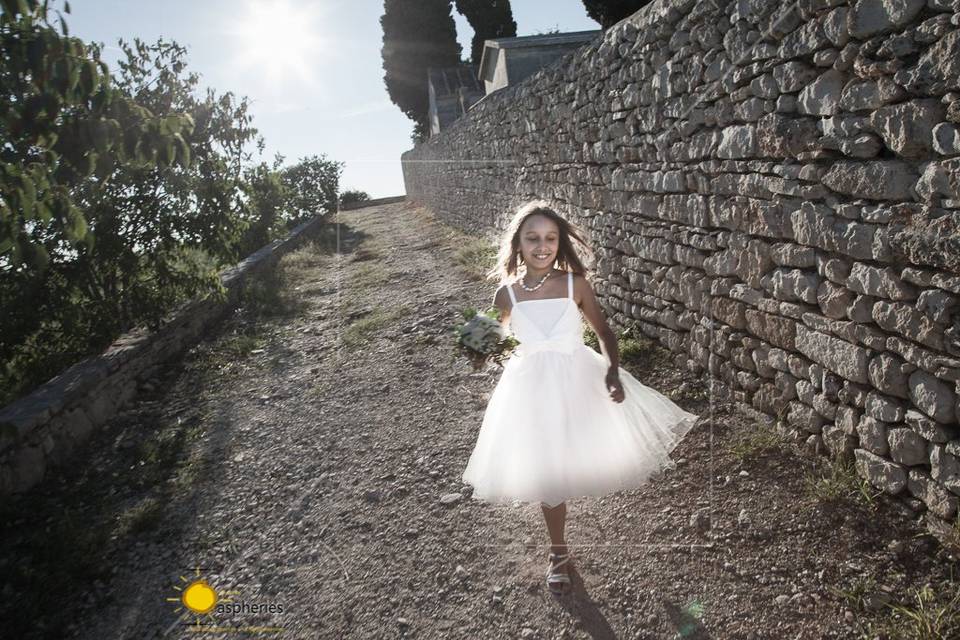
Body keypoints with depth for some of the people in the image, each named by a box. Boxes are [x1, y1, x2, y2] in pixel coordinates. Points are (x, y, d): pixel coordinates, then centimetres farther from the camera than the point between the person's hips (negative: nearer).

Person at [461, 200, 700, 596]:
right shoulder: (507, 294, -8)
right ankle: (559, 553, 32)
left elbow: (604, 332, 0)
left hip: (579, 381, 0)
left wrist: (613, 373, -12)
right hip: (534, 389, 1)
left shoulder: (575, 284, -10)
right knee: (547, 473, 11)